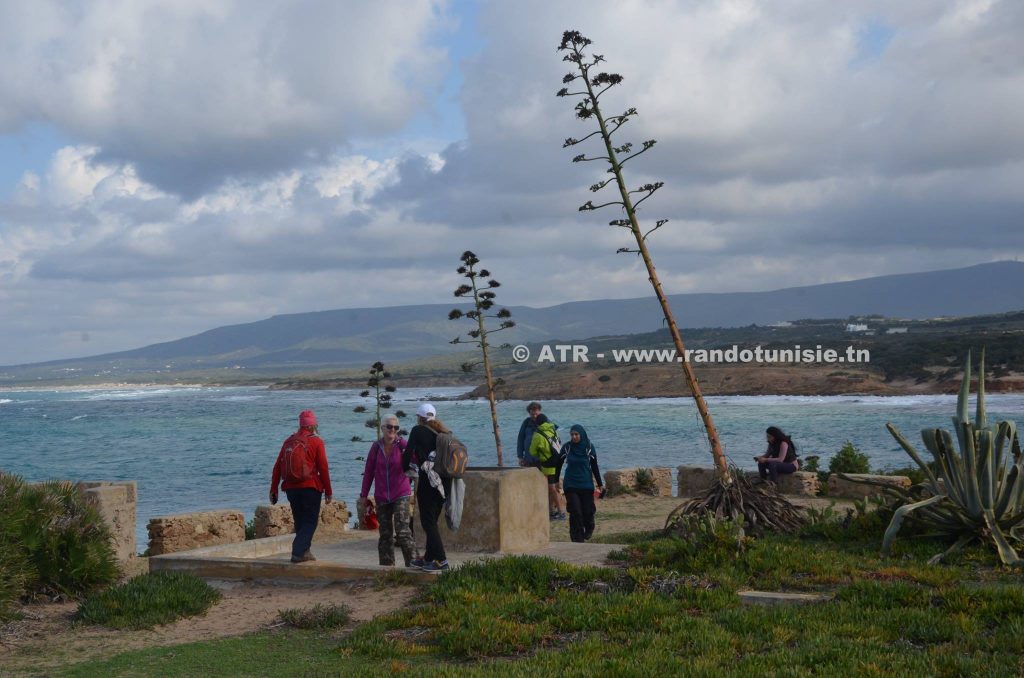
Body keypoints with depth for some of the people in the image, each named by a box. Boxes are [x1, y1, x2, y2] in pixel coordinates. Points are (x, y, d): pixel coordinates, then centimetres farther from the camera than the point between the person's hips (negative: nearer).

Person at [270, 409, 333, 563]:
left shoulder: (289, 441, 9)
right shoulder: (316, 442, -6)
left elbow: (277, 467, 7)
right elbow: (323, 468, -8)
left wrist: (273, 489, 12)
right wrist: (328, 491, -1)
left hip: (291, 488, 5)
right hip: (310, 487, -5)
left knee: (300, 521, 17)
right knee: (310, 521, 0)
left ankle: (304, 552, 20)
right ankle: (298, 553, -13)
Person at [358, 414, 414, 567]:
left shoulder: (402, 445, -5)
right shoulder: (376, 447, 3)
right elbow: (369, 472, 9)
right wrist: (363, 495, 11)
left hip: (401, 494, -3)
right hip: (382, 496, 3)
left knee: (402, 529, -15)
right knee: (385, 532, 9)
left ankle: (410, 562, -9)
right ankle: (387, 565, 17)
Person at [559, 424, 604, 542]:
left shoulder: (589, 448, -4)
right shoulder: (567, 447, -3)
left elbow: (594, 467, 2)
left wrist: (600, 484, 2)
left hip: (586, 484, 0)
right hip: (571, 485, 0)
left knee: (587, 511, 2)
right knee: (575, 512, -8)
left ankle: (589, 529, 35)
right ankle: (577, 538, 2)